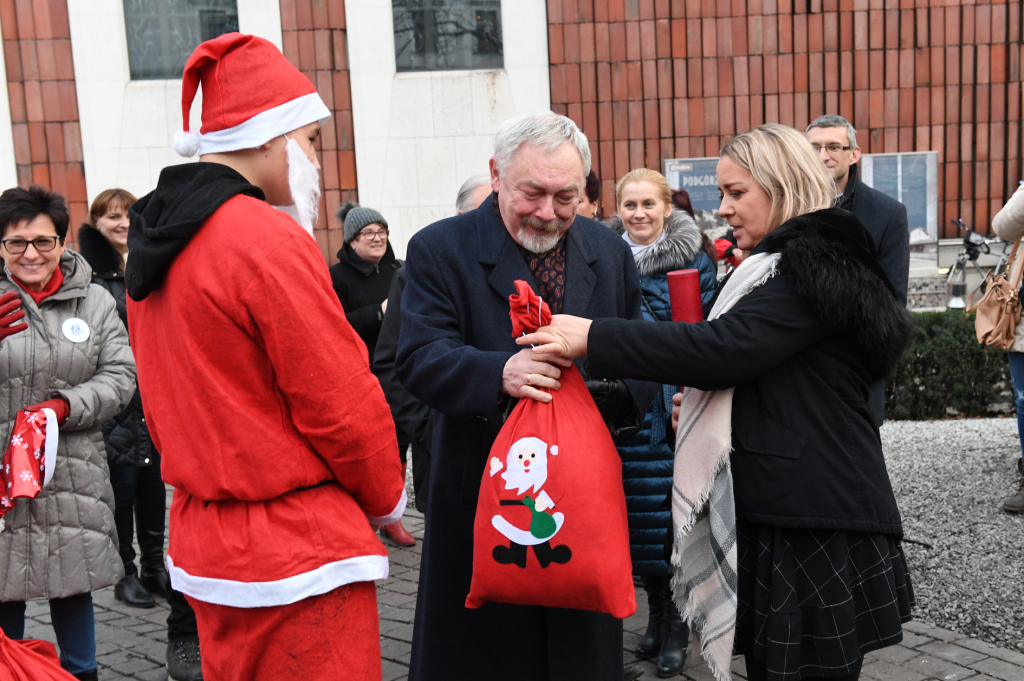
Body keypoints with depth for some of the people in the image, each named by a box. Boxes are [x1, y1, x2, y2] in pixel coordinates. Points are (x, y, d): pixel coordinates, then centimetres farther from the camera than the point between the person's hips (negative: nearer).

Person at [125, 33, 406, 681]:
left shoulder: (154, 246, 7)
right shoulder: (270, 241, -20)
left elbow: (163, 406, 12)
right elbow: (343, 403, -18)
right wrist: (388, 500, -1)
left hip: (204, 542, 9)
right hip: (298, 552, -9)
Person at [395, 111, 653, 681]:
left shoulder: (610, 251, 7)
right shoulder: (439, 249, -5)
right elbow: (419, 358, -14)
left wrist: (612, 378, -13)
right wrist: (499, 372, -32)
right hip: (480, 497, -3)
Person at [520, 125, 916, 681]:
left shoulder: (814, 267, -13)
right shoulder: (779, 266, 19)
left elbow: (726, 345, -25)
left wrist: (593, 338, -25)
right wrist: (703, 401, 9)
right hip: (768, 518, 9)